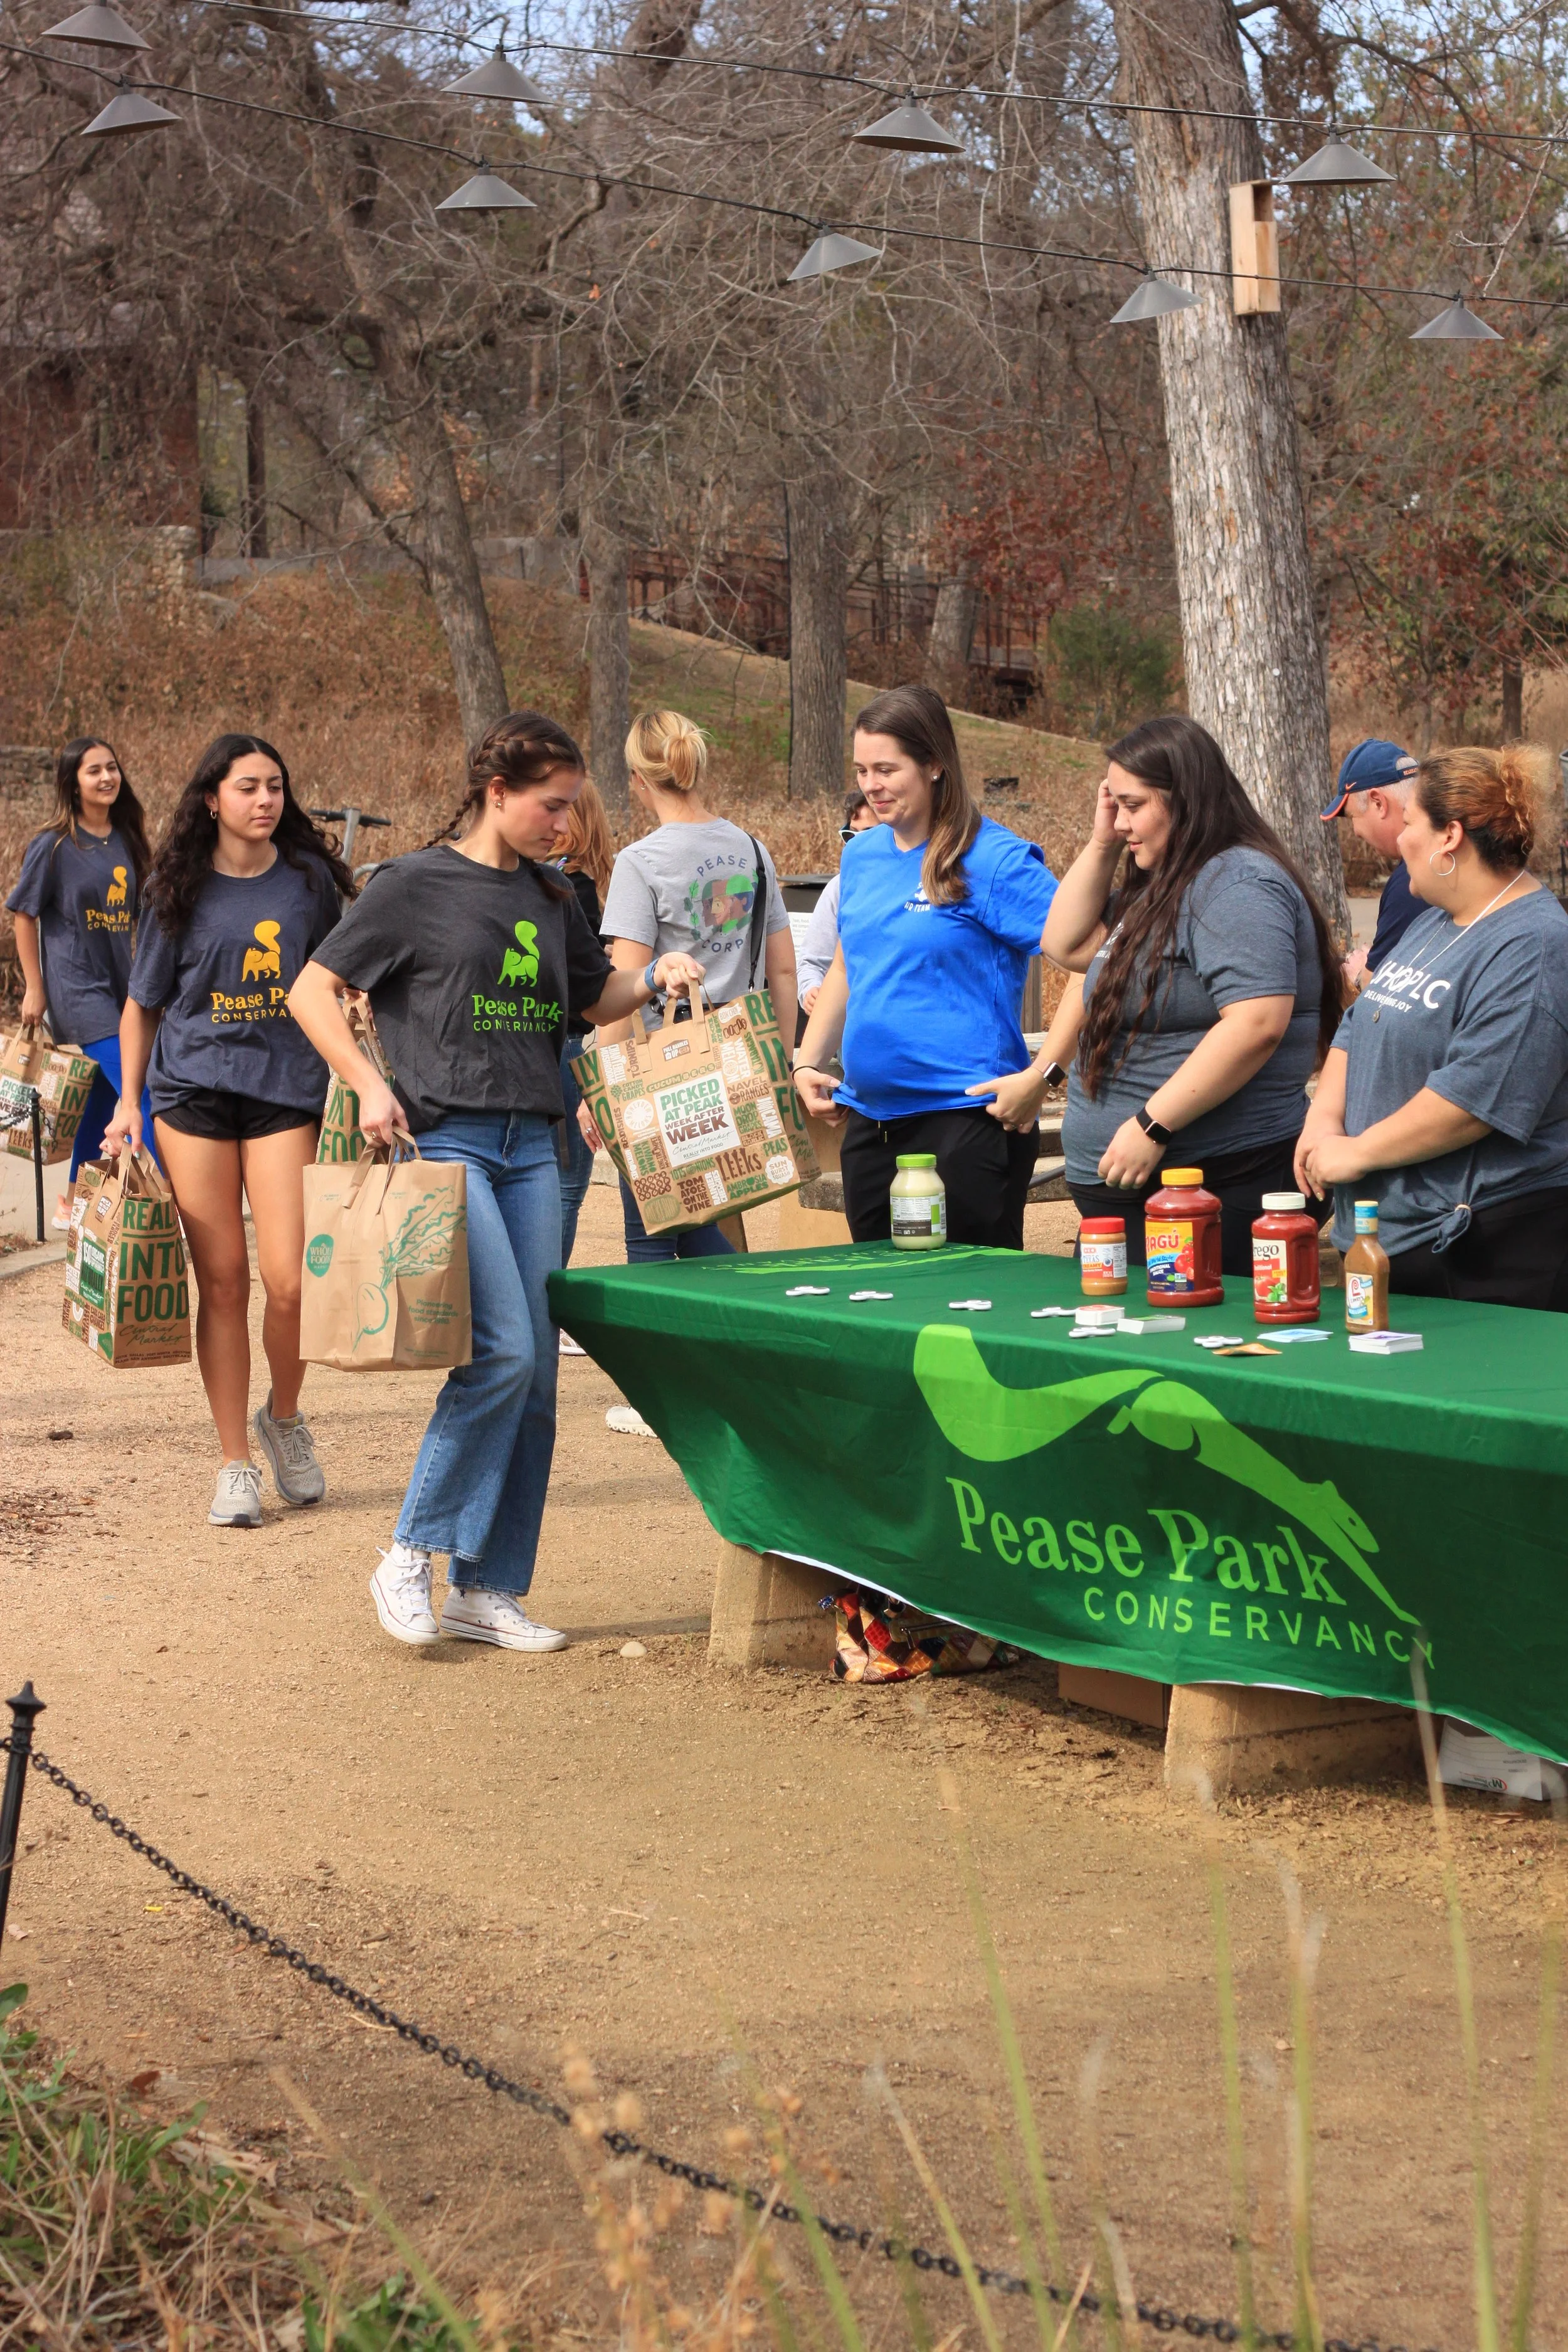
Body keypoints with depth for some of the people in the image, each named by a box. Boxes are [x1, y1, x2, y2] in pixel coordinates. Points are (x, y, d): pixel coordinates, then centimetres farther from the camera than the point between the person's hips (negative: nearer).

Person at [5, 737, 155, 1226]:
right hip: (77, 988, -6)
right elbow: (25, 915, -3)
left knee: (105, 1097, 11)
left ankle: (73, 1202, 23)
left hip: (120, 984, 6)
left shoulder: (126, 841, 7)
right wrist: (34, 989, -4)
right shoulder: (54, 846, -9)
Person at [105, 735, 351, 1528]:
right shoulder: (181, 890, 3)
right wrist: (129, 1101, 5)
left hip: (287, 1089, 0)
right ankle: (235, 1463, 11)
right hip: (194, 1091, 0)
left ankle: (284, 1417, 19)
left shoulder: (308, 879, 5)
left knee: (289, 1280, -10)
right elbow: (142, 1004, 11)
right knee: (222, 1282, 1)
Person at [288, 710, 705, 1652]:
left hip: (532, 1147, 6)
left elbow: (594, 999, 26)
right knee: (503, 1348, -19)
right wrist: (369, 1083, -12)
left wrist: (655, 977, 6)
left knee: (535, 1375, 4)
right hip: (446, 1139, -6)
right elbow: (313, 991, -1)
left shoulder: (553, 898, 14)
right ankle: (410, 1557, -5)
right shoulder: (414, 885, -3)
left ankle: (490, 1590, 12)